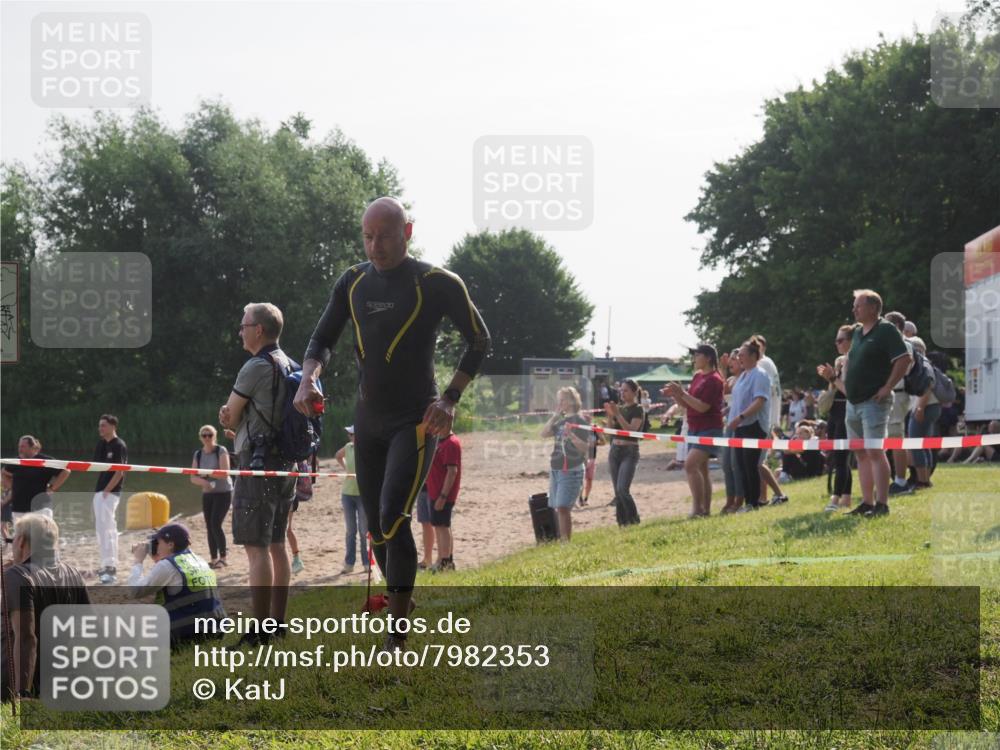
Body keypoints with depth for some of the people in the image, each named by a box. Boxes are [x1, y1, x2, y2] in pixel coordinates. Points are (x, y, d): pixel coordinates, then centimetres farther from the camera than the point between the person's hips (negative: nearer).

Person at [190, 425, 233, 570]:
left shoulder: (221, 451, -10)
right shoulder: (198, 454, 5)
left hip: (223, 493, -6)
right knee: (209, 527, 4)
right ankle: (214, 559, 11)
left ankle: (223, 558, -7)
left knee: (216, 524, -16)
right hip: (207, 494, 6)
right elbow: (193, 478, 0)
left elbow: (225, 473, -19)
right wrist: (203, 482, -21)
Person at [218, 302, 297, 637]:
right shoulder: (289, 366, 15)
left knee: (256, 547, -10)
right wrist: (233, 417, 1)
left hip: (257, 461, -9)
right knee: (276, 543, 13)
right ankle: (278, 621, 16)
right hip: (285, 461, 9)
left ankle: (260, 630, -13)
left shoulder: (256, 367, -14)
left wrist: (231, 418, 14)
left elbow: (229, 417, -7)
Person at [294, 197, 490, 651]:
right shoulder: (352, 284, 5)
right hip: (368, 421, 6)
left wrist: (450, 398, -9)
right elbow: (322, 340, 11)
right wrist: (309, 378, -11)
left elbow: (479, 341, 0)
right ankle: (399, 609, 25)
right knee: (377, 527, 9)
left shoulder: (437, 284, -9)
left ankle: (397, 638, -15)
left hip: (416, 421, -6)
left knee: (393, 517, -19)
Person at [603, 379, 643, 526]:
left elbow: (631, 429, -17)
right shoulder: (619, 408, 14)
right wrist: (609, 415, -9)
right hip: (615, 450, 7)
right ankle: (622, 522, 10)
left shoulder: (638, 410, -4)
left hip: (629, 451, -7)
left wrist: (617, 414, -21)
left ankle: (634, 521, -7)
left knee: (623, 489, -18)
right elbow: (610, 430, 8)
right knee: (617, 491, 5)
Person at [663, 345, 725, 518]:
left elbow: (702, 406, -21)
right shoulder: (698, 376, 13)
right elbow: (687, 404, 18)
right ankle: (706, 509, 15)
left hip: (708, 429, -10)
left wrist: (682, 393, -21)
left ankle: (698, 507, -21)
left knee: (691, 464, -22)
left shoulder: (714, 380, -14)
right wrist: (674, 395, 1)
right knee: (701, 469, 11)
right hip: (695, 429, 10)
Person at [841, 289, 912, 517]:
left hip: (874, 402, -9)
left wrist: (887, 387, -18)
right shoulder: (857, 332, 17)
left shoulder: (886, 330, -9)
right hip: (853, 402, 9)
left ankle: (881, 504, -13)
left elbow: (904, 359, -16)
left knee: (875, 452, -13)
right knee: (861, 453, 9)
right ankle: (867, 502, 13)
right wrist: (845, 382, 16)